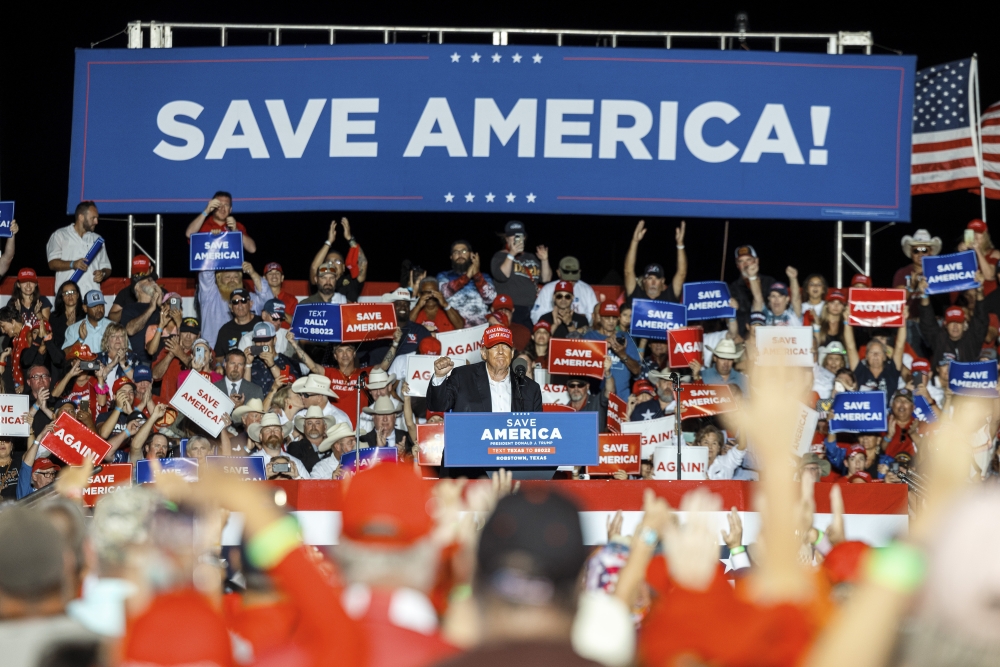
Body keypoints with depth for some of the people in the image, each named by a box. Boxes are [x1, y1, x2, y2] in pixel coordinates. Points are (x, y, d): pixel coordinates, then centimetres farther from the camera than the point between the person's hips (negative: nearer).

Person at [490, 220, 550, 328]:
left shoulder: (531, 258, 21)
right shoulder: (500, 256, 6)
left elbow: (546, 278, 15)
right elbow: (502, 276, -13)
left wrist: (544, 260, 0)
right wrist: (512, 254, -18)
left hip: (532, 310, 6)